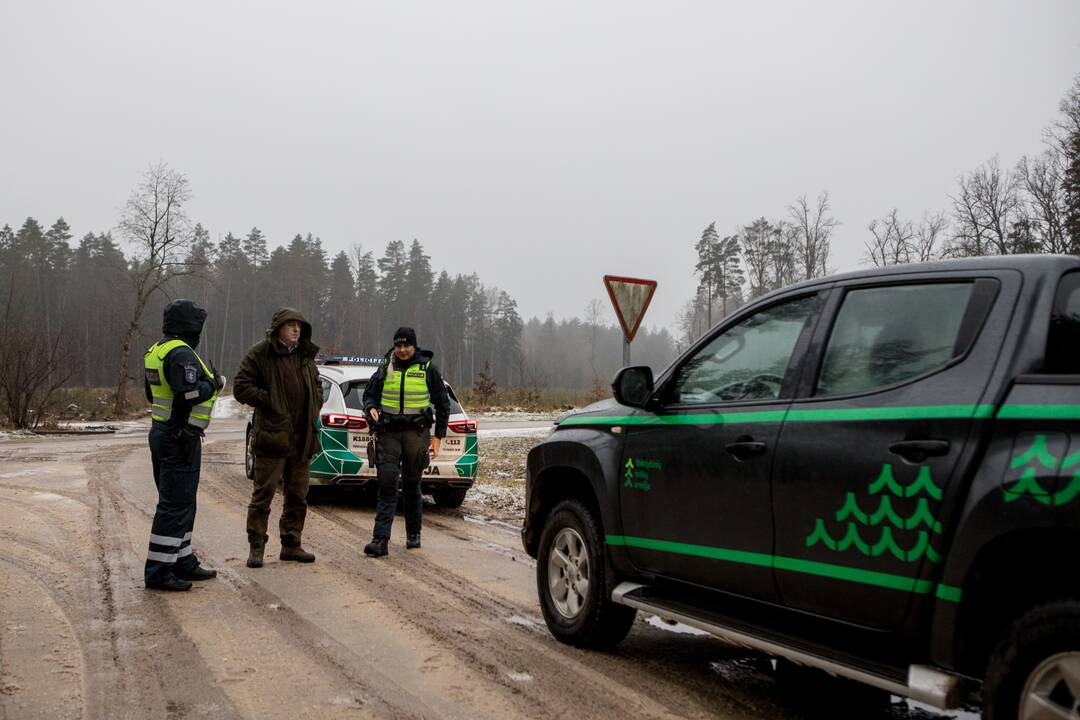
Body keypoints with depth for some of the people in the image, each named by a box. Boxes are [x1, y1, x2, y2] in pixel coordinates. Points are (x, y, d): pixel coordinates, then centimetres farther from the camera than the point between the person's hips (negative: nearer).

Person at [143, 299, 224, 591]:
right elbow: (188, 395, -27)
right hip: (180, 437, -10)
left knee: (178, 502, 17)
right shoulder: (182, 354, -17)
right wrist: (215, 383, -10)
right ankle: (158, 572, -4)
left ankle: (183, 562, 25)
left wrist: (205, 381, 20)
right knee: (175, 505, -6)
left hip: (161, 432, 10)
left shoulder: (156, 351, 13)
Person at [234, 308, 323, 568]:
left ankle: (291, 544, 21)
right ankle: (256, 547, 7)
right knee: (263, 494, -2)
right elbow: (241, 387, -9)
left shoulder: (306, 356, 14)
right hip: (271, 436, -6)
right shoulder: (260, 354, -5)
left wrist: (314, 409, 10)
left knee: (298, 495, 11)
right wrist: (270, 403, -14)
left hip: (301, 438, 6)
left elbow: (317, 387, 27)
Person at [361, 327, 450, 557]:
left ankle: (413, 534, 24)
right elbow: (369, 395, 17)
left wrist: (438, 436, 4)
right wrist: (371, 408, -7)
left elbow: (443, 404, 8)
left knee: (412, 485, 9)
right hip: (388, 433, 1)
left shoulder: (428, 370, 2)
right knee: (387, 484, -9)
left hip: (416, 434, -1)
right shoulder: (385, 369, 6)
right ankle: (380, 539, -12)